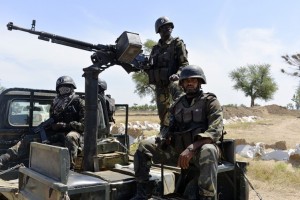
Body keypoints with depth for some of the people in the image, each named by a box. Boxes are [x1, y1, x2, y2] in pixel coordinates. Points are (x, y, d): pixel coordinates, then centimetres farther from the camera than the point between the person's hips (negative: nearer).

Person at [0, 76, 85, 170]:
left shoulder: (79, 102, -3)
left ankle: (69, 168, -45)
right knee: (29, 139, -4)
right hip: (56, 134, 7)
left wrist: (65, 125, -17)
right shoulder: (55, 103, 17)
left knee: (71, 137, -43)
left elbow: (83, 124, -12)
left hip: (73, 133, -6)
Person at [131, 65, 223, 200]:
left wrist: (191, 148, -29)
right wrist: (165, 139, -8)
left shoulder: (210, 101, -3)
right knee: (144, 146, -8)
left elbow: (215, 131, -17)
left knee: (208, 151, -41)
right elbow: (170, 129, 17)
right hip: (178, 150, 5)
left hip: (200, 150, -5)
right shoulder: (177, 105, 13)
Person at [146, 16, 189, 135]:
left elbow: (184, 63, -5)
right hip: (159, 84, 5)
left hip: (172, 80, -5)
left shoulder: (177, 43, 4)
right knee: (163, 114, 10)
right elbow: (150, 67, 21)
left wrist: (177, 74, -24)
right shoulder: (156, 48, 19)